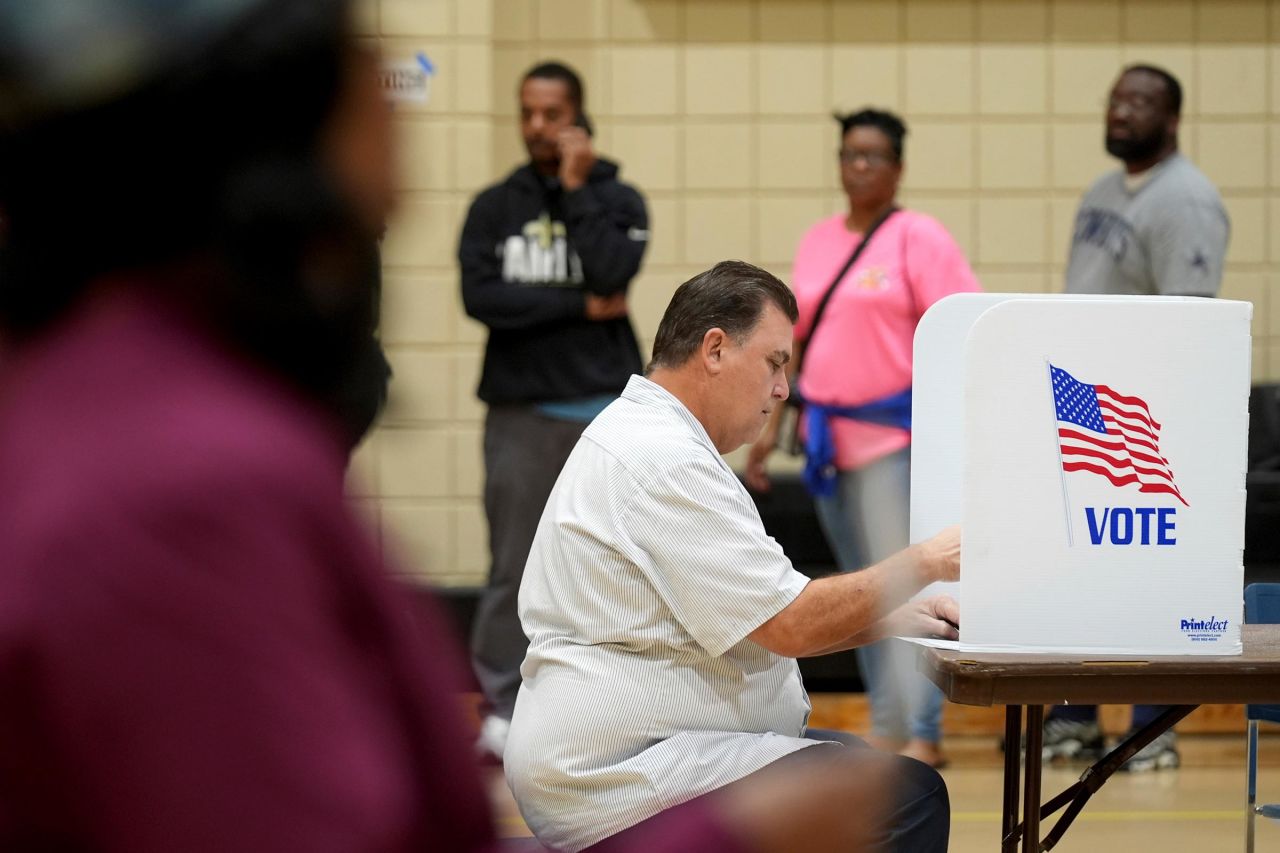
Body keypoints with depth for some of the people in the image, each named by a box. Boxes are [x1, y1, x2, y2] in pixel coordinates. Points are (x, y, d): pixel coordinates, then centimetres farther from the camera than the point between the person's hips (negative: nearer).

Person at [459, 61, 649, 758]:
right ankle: (503, 712, 3)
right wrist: (581, 308, -10)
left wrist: (577, 188, -7)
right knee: (514, 571, -1)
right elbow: (480, 296, -8)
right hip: (519, 412, 0)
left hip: (607, 412, 0)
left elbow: (611, 274, -13)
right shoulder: (494, 207, 7)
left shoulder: (617, 201, 6)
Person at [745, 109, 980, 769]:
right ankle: (885, 729, 17)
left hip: (895, 436, -6)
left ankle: (922, 737, -8)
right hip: (830, 436, 6)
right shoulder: (818, 242, 13)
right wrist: (771, 428, 15)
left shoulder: (918, 238, -6)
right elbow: (794, 340, 18)